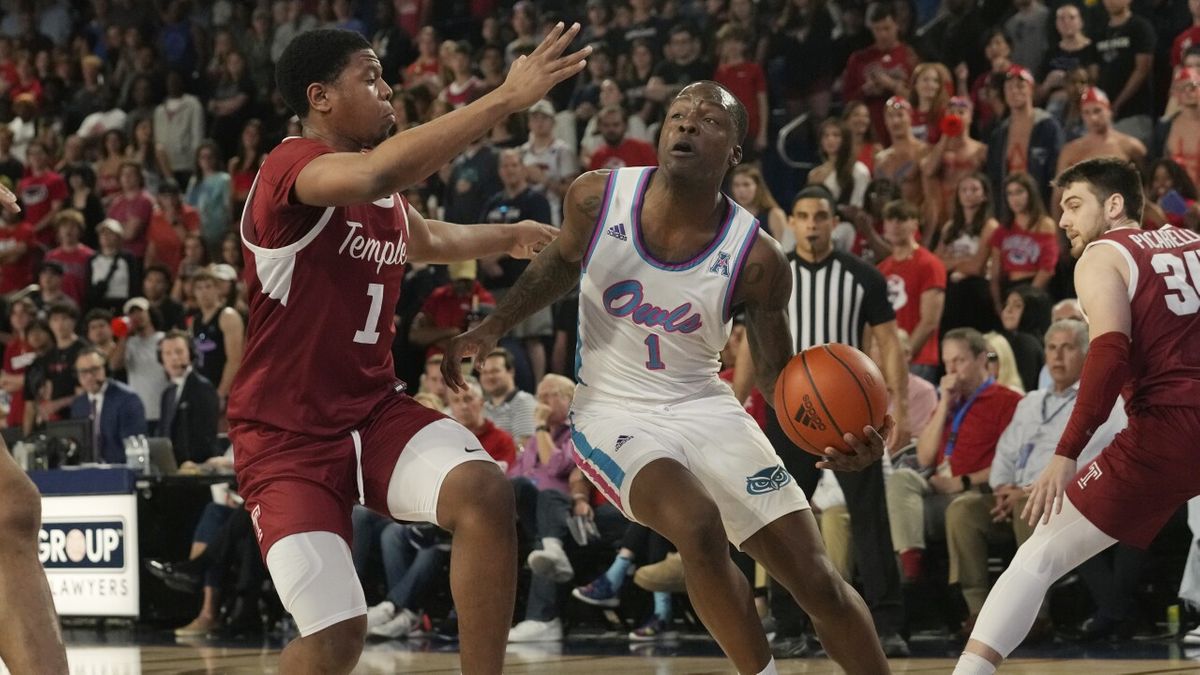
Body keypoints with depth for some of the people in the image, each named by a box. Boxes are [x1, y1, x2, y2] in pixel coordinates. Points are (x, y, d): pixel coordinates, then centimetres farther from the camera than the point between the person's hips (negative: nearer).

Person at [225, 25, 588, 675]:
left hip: (375, 408, 7)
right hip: (287, 434, -6)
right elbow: (379, 173, -41)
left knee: (484, 492, -24)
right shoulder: (291, 167, -17)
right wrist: (507, 98, -40)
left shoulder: (383, 196, 10)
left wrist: (509, 236, 35)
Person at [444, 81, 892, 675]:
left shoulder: (756, 259, -14)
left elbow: (776, 373, -3)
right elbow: (562, 260, 12)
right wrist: (493, 328, 5)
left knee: (817, 581, -3)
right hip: (614, 415, -2)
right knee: (698, 527, -31)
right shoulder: (597, 199, -11)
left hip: (705, 408, 2)